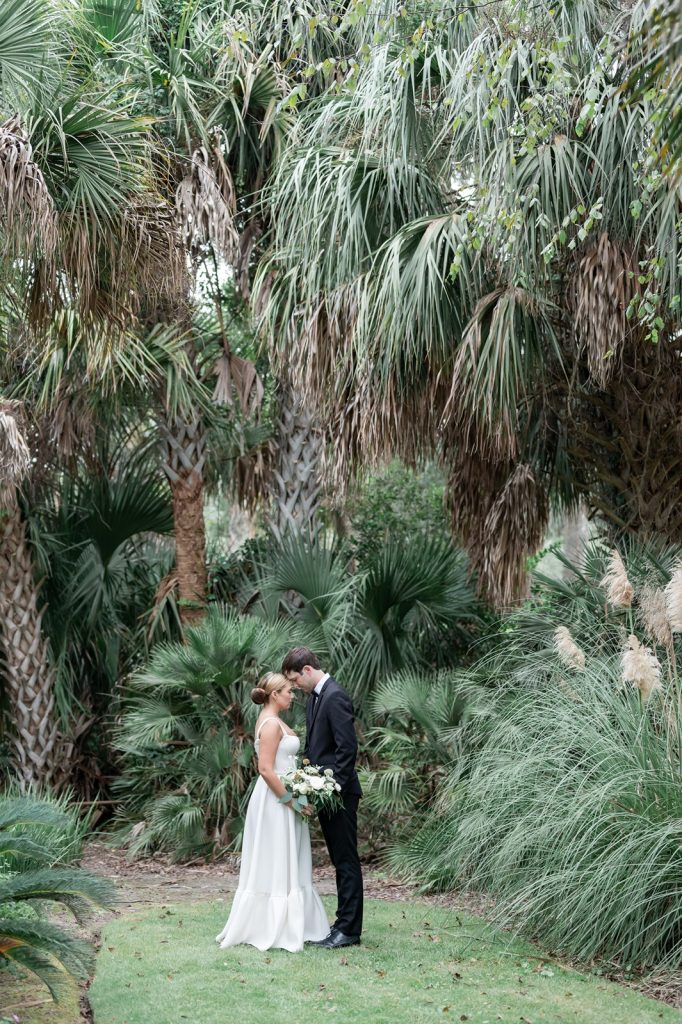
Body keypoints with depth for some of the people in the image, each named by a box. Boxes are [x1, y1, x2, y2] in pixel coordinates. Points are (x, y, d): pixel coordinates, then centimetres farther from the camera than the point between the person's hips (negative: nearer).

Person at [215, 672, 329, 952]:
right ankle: (275, 930, 3)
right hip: (275, 802, -10)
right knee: (276, 866, -4)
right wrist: (290, 800, -18)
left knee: (286, 866, 13)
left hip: (280, 799, 10)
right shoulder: (271, 723, -17)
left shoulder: (271, 720, 14)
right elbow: (266, 770, -23)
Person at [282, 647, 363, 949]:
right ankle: (345, 922, 21)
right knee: (340, 860, 14)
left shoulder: (335, 697, -17)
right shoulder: (315, 697, 13)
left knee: (346, 861, -3)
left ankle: (349, 930, 2)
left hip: (339, 794, -10)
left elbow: (348, 748, -21)